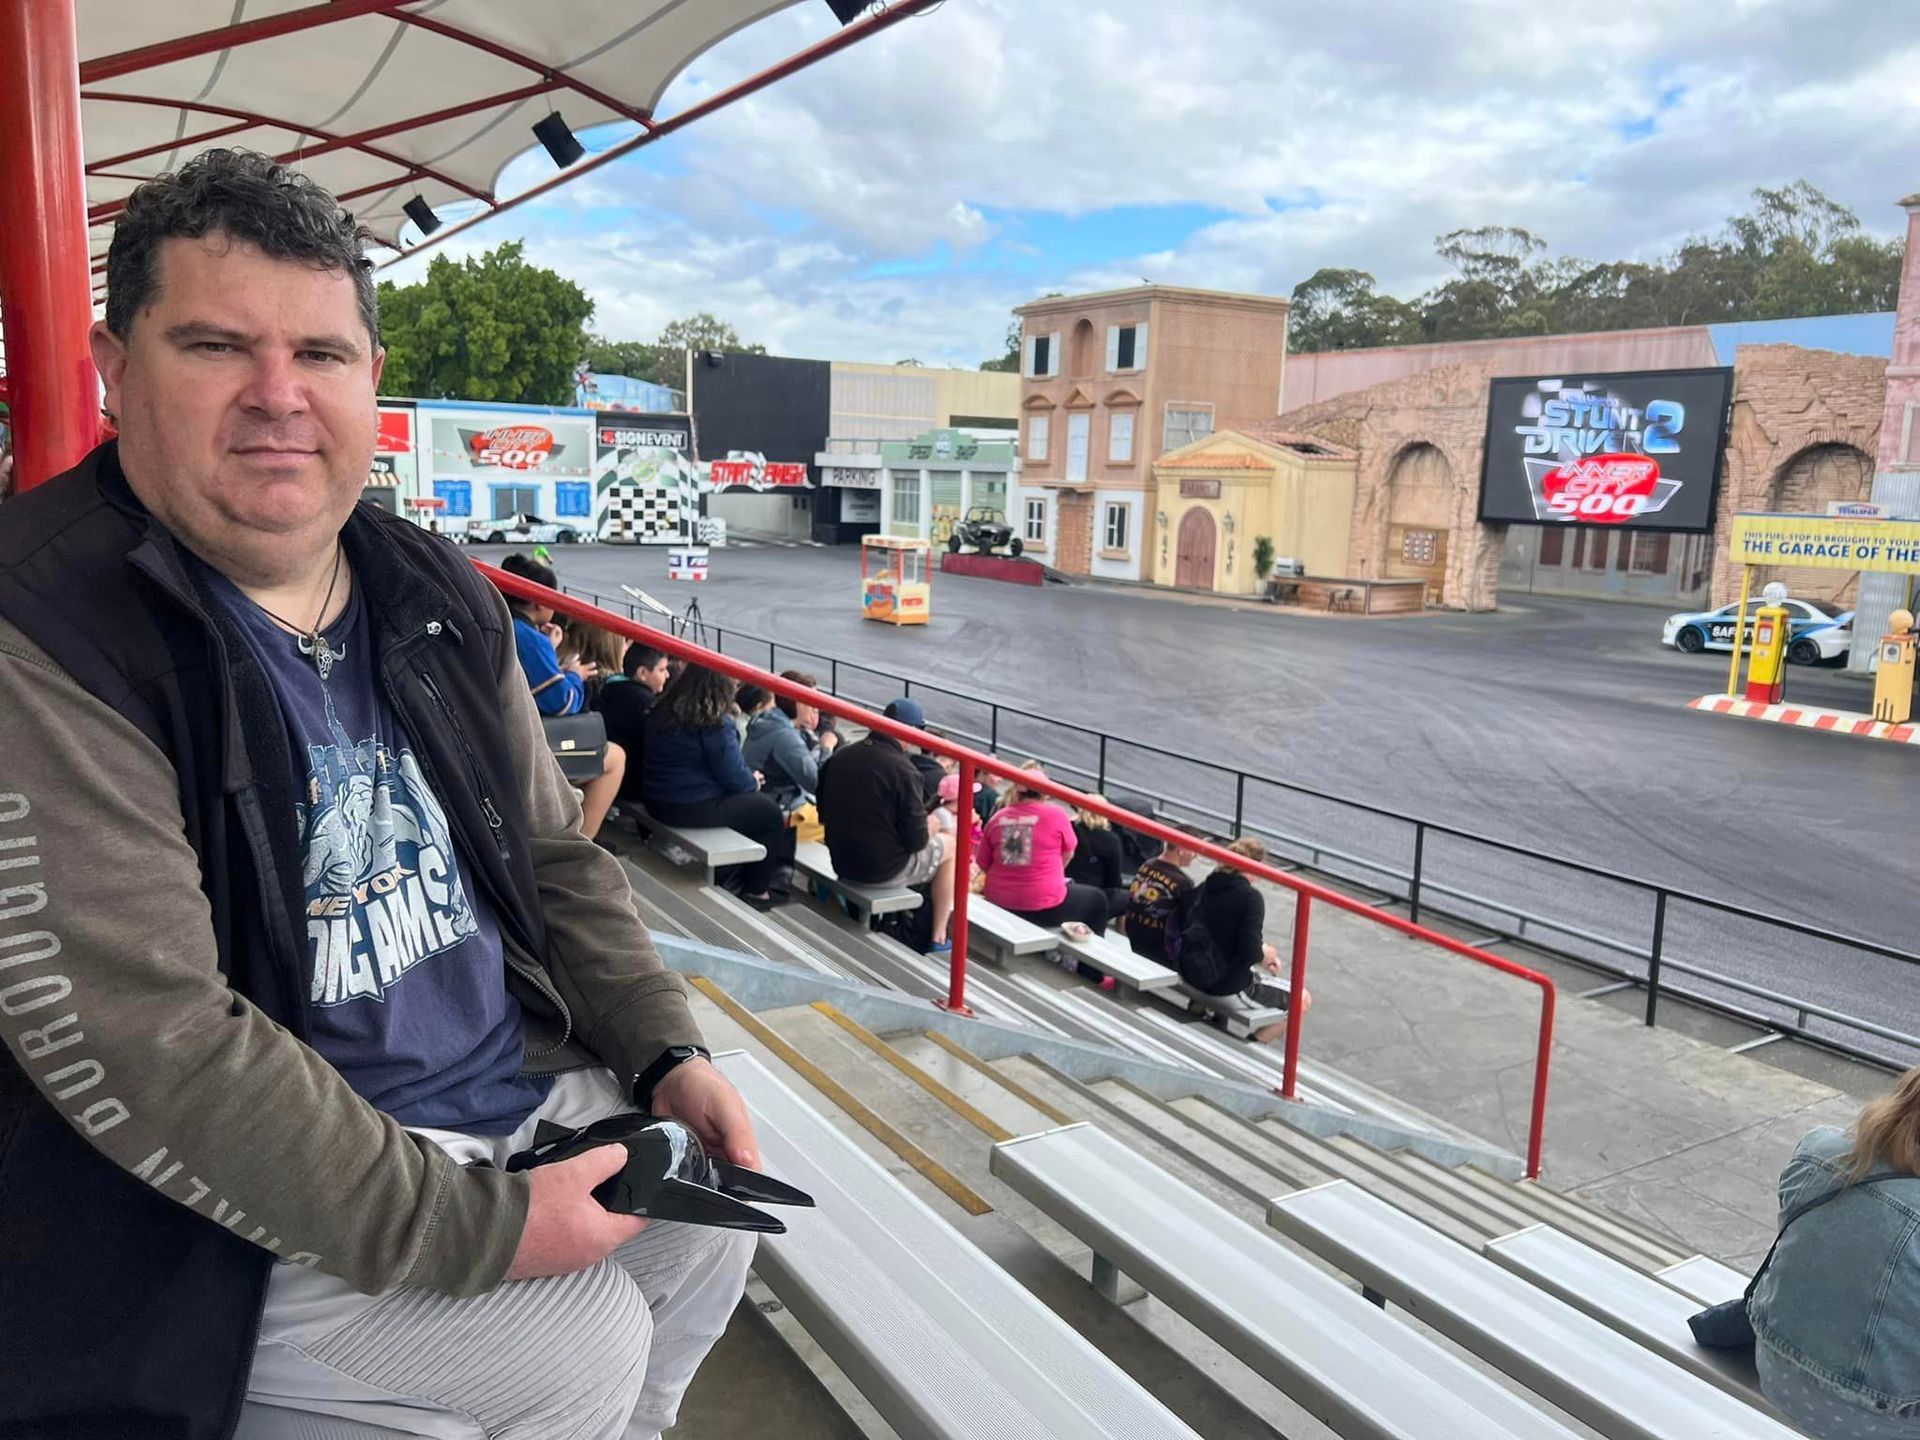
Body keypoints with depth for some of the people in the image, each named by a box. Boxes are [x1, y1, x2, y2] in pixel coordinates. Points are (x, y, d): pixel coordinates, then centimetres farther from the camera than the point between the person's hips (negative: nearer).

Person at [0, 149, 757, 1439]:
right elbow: (138, 1044, -26)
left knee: (712, 1225, 6)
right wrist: (477, 1232, -24)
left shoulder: (436, 598, 3)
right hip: (232, 1211, -7)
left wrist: (669, 1053, -2)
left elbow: (552, 856, 11)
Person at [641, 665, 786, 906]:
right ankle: (757, 891, 17)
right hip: (695, 810, -9)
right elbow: (733, 776, -18)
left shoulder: (659, 714, 4)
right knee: (770, 812, 8)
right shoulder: (716, 726, -20)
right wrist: (753, 782, 6)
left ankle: (736, 876, 35)